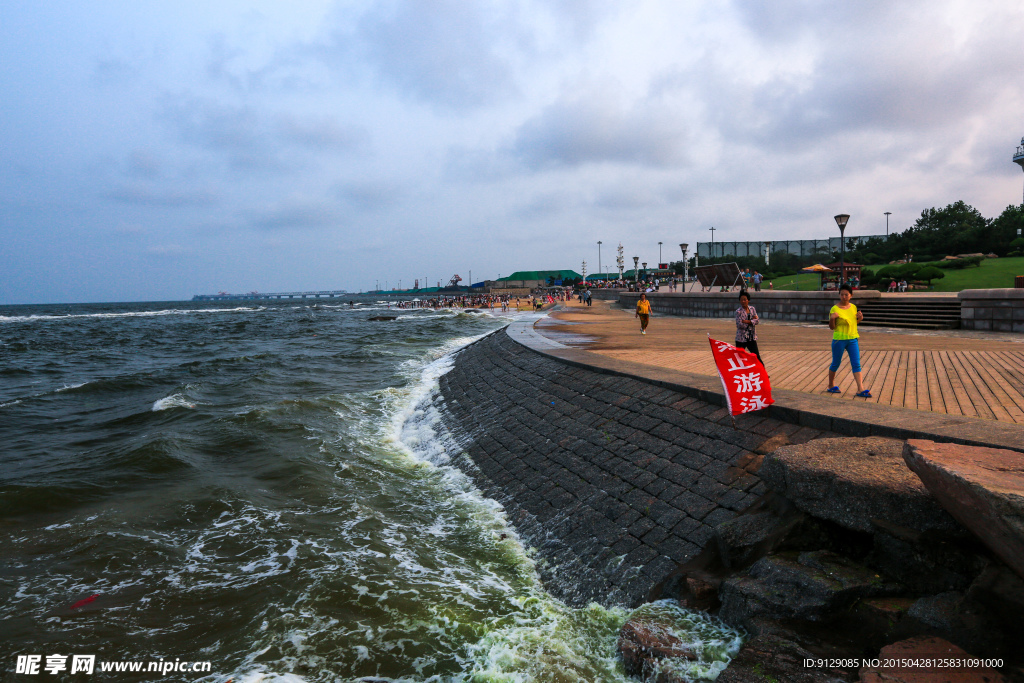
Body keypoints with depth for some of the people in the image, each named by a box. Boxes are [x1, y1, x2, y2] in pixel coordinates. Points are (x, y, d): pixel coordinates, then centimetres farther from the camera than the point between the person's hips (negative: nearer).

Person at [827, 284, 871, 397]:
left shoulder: (853, 307, 7)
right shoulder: (835, 309, -9)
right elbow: (831, 327, -7)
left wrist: (859, 318, 0)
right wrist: (832, 318, -26)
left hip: (853, 339, 4)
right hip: (839, 340, -4)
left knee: (856, 364, -2)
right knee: (835, 363, 8)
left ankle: (860, 389, -4)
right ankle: (831, 386, 25)